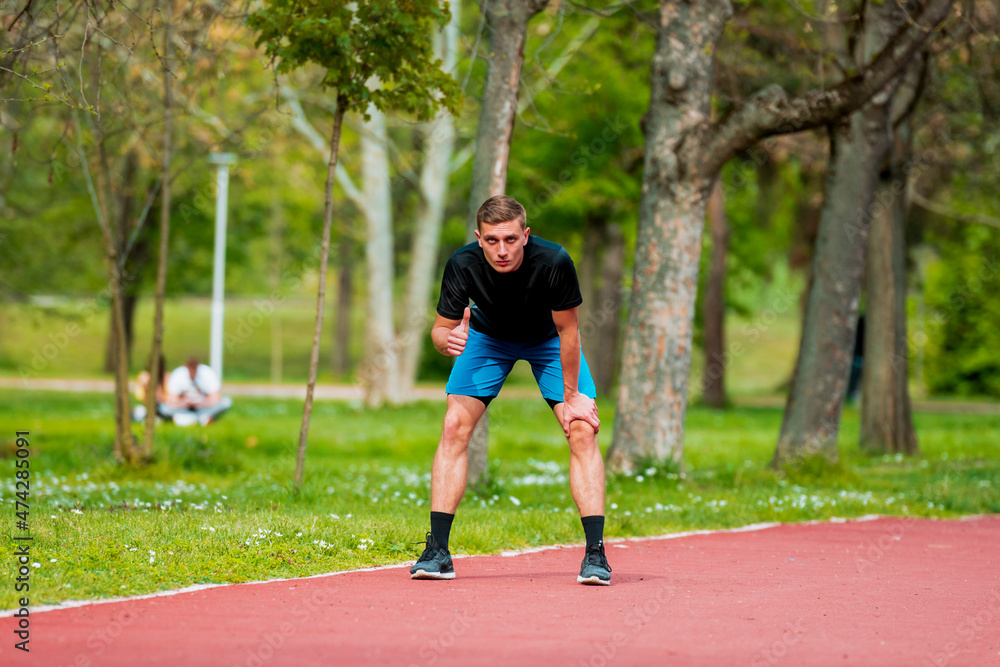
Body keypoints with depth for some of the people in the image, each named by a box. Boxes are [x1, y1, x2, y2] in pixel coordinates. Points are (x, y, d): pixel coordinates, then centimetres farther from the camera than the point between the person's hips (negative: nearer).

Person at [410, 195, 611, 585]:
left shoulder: (553, 262, -38)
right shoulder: (463, 265, -33)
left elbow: (567, 331, -24)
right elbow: (442, 326, -21)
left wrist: (571, 398, -17)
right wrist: (446, 339, -46)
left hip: (547, 339, -1)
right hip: (488, 337, 1)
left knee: (582, 431, -15)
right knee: (454, 427, -14)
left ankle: (596, 553, -11)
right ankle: (437, 552, -9)